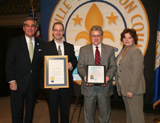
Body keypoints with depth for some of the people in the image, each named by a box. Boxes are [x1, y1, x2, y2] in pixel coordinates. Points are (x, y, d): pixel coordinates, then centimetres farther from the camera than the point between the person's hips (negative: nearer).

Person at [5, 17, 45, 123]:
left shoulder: (41, 44, 6)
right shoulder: (15, 42, 0)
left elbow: (43, 63, 6)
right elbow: (9, 62, -3)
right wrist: (11, 81, -9)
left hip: (34, 84, 2)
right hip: (18, 83, -2)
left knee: (30, 111, 14)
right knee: (17, 112, 6)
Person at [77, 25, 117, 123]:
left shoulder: (110, 49, 6)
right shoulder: (83, 49, 6)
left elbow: (113, 66, 1)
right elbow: (80, 66, 0)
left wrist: (108, 76, -18)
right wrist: (85, 76, -18)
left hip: (104, 86, 0)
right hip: (89, 87, 0)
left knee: (105, 113, 13)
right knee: (89, 113, 14)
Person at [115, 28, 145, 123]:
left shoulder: (136, 51, -13)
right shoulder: (124, 50, 14)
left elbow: (136, 72, -19)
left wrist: (131, 90, -20)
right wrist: (119, 88, 14)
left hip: (133, 90, -8)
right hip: (124, 88, 9)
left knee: (136, 114, 2)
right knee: (129, 113, 18)